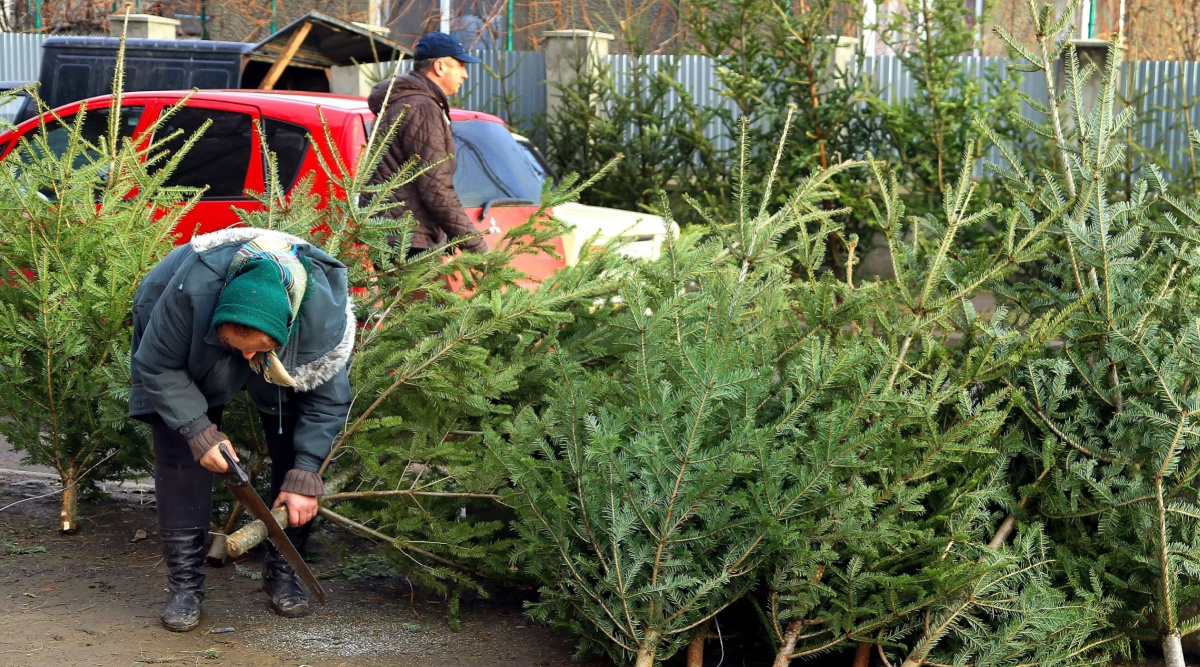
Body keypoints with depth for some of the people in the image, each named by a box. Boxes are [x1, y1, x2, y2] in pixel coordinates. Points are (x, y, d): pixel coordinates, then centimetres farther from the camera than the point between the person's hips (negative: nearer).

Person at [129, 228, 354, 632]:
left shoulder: (324, 313, -39)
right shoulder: (192, 290, -45)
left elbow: (327, 399, -23)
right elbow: (156, 367, -27)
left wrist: (305, 477, -26)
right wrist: (200, 432, -32)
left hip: (285, 367, 2)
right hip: (190, 350, -1)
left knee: (293, 449, -6)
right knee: (181, 455, -12)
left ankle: (282, 573, 9)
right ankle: (185, 584, -6)